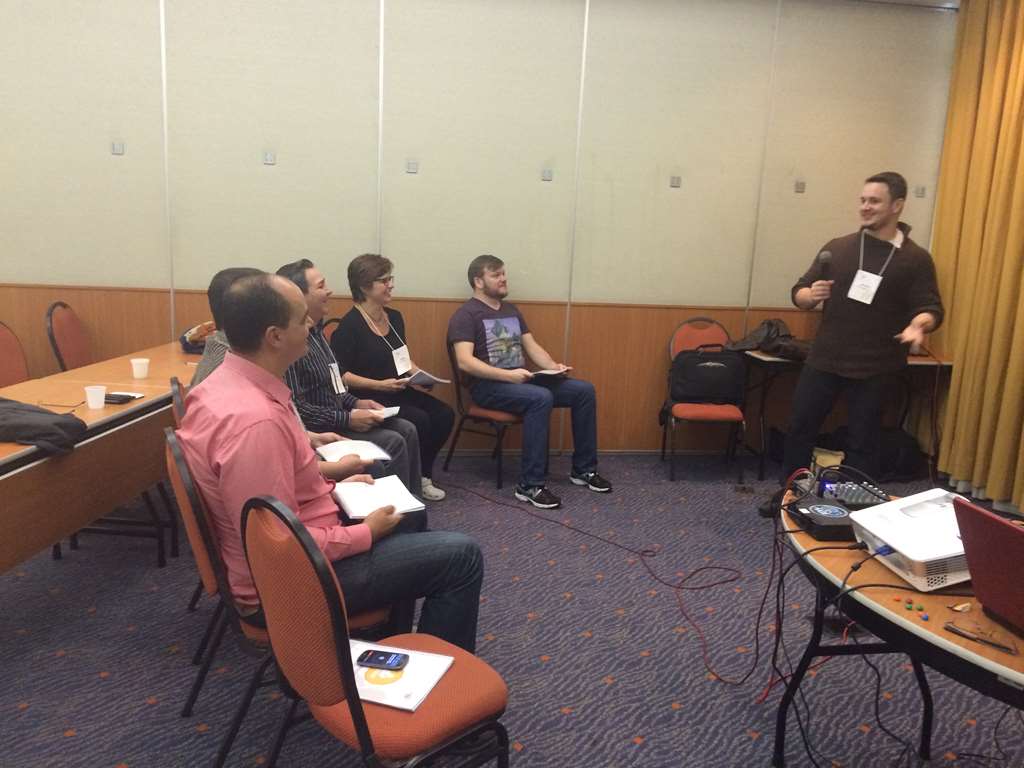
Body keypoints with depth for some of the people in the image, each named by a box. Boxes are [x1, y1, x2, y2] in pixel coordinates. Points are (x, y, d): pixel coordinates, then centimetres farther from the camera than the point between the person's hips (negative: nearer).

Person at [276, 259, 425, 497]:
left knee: (406, 430, 2)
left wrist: (355, 403, 8)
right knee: (393, 442, -18)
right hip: (320, 429, -10)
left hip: (337, 414, 10)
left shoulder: (315, 330, 9)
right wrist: (347, 419, -22)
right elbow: (296, 407, -27)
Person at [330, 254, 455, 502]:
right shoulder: (349, 325, -13)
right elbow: (340, 374, -15)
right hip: (366, 397, -7)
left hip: (398, 391, 8)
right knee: (419, 421, -27)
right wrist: (379, 385, -21)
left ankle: (422, 476, 4)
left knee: (444, 414, -13)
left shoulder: (394, 317, 10)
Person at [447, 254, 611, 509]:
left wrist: (554, 367, -3)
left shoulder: (511, 310, 19)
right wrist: (508, 375, -26)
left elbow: (532, 347, 18)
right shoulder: (466, 314, -5)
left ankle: (583, 469, 4)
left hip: (522, 380, 8)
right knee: (541, 398, -35)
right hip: (488, 385, -8)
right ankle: (530, 485, -29)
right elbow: (465, 362, -18)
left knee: (584, 390, -6)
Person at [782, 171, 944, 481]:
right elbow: (798, 293, 7)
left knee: (863, 444, 7)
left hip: (876, 369, -2)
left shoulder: (916, 258, -1)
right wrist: (811, 295, -17)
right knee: (799, 430, 10)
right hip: (823, 361, 3)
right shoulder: (837, 247, 5)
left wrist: (919, 325, -27)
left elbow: (931, 308, -4)